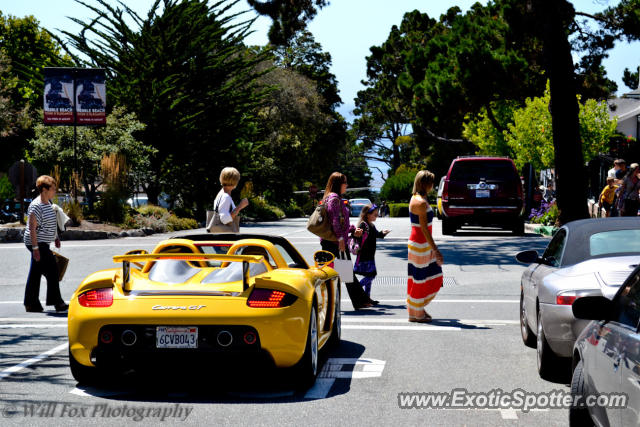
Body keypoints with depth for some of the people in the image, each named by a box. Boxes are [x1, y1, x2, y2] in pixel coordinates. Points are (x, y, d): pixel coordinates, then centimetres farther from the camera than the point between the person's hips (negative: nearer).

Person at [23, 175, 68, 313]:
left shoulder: (48, 203, 11)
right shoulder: (36, 206, -19)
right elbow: (32, 228, -21)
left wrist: (56, 237, 23)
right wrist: (35, 248, -23)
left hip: (43, 244, 10)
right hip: (38, 244, -10)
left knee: (36, 273, 11)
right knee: (52, 270, -8)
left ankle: (31, 304, 15)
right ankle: (56, 302, -3)